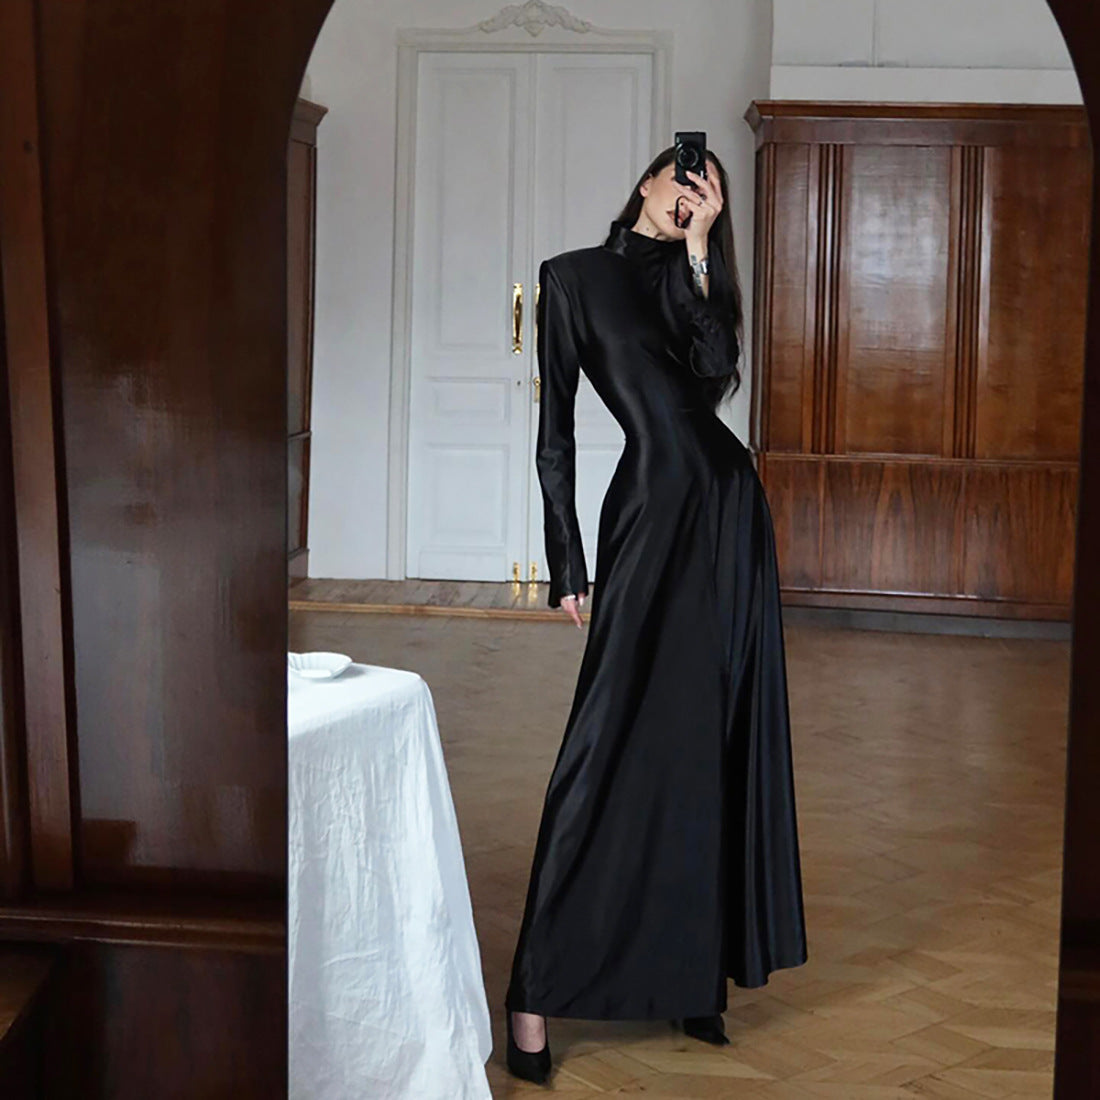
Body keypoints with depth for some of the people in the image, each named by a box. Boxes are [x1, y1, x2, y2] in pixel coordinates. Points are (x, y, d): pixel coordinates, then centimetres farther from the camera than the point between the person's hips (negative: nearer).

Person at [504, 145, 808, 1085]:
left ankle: (691, 969, 16)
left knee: (714, 740, 6)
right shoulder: (573, 276, 3)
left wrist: (696, 251, -4)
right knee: (613, 740, -10)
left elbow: (717, 366, -5)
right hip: (650, 509, -6)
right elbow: (555, 431, -1)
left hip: (728, 504, 6)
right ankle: (537, 990, -4)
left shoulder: (689, 278, 16)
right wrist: (567, 564, -6)